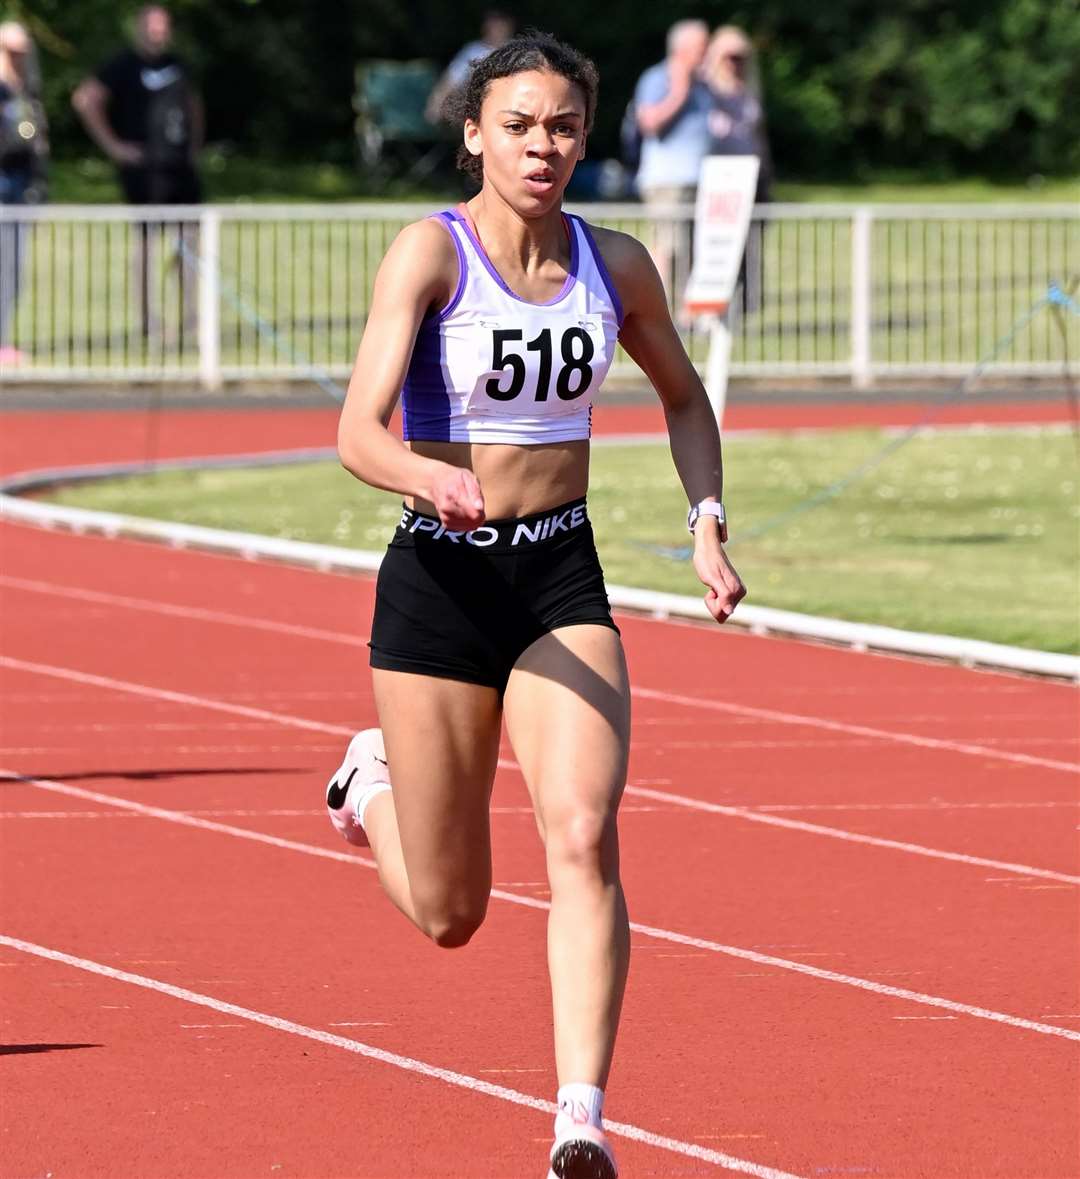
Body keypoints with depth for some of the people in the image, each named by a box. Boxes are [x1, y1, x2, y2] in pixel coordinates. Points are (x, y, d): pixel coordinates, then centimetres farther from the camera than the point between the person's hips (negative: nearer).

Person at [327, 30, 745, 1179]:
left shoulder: (616, 264, 2)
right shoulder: (430, 254, -13)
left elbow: (684, 398, 21)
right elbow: (358, 433, -24)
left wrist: (706, 521, 7)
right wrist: (433, 480, -45)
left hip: (563, 581, 3)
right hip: (440, 578, -3)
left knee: (583, 837, -20)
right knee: (448, 914, 7)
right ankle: (372, 781, 42)